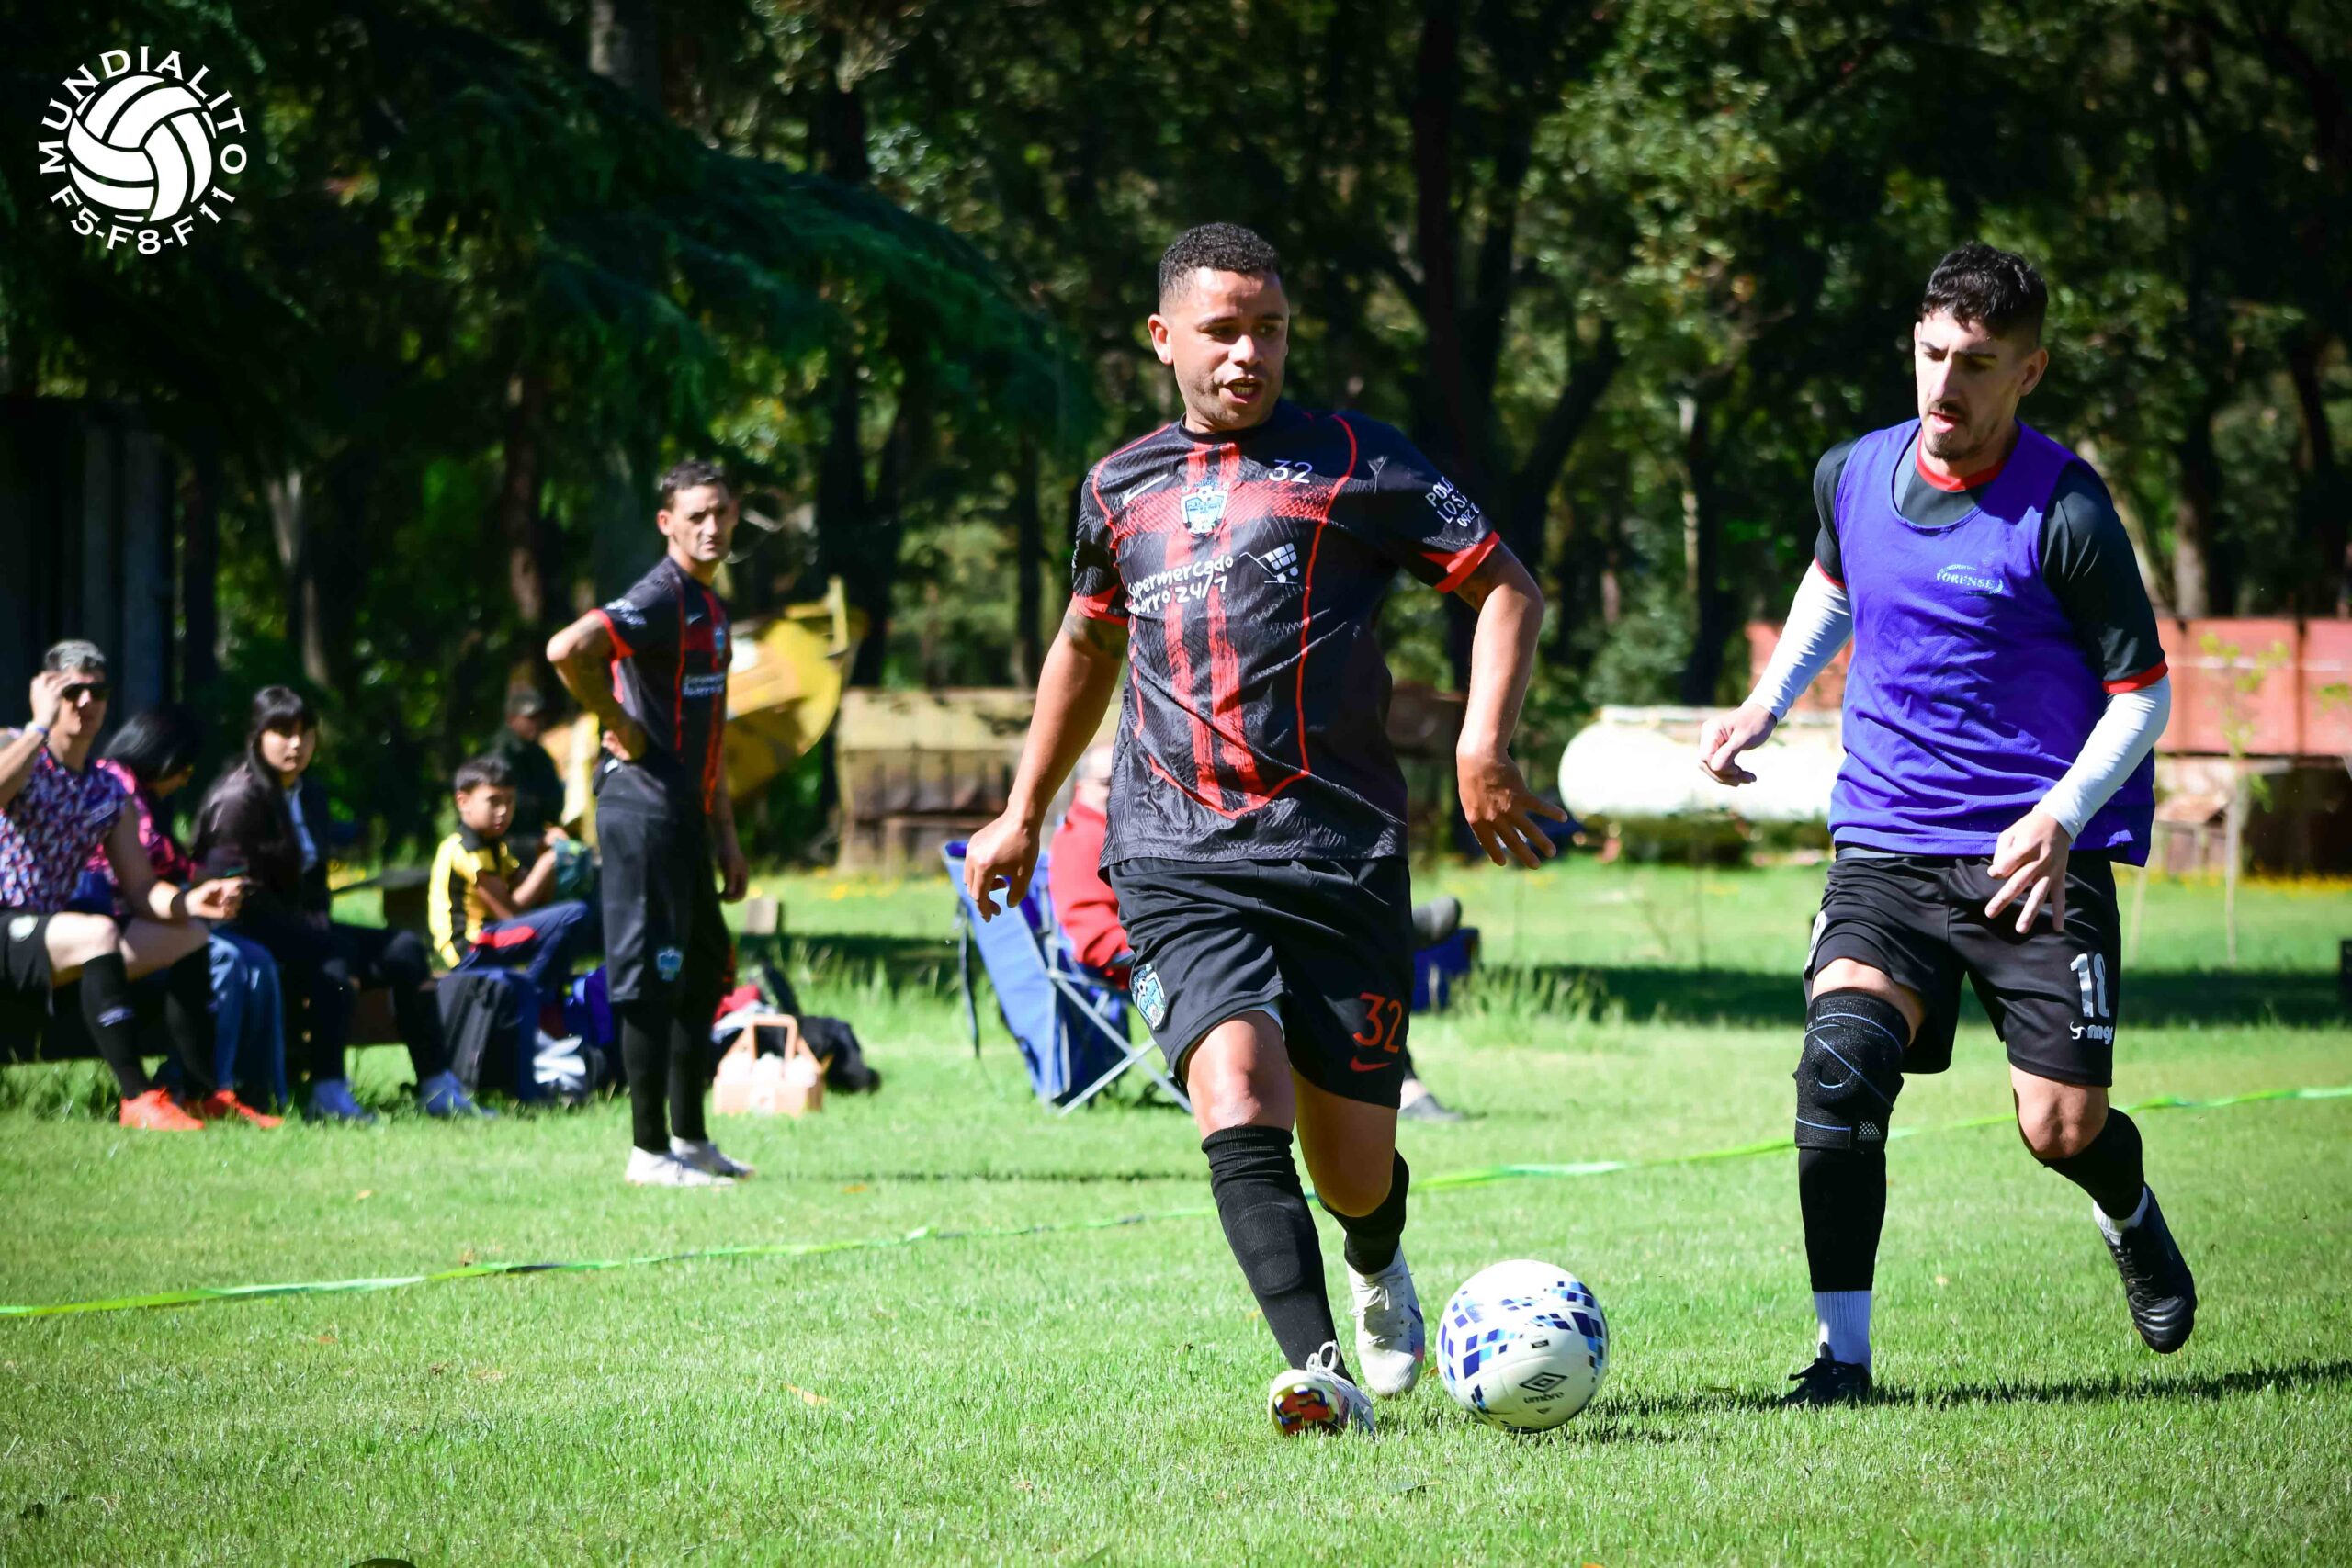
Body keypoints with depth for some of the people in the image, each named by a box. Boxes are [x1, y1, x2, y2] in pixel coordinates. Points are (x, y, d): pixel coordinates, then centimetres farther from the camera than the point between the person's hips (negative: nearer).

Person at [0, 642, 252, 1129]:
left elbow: (140, 888, 10)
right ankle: (139, 1101, -36)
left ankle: (204, 1096, -2)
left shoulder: (108, 793, 14)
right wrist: (43, 723, -20)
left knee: (190, 936, 4)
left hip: (50, 935, 8)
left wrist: (188, 901, -11)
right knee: (98, 932, -34)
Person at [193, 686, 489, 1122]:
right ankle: (326, 1094, -41)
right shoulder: (238, 799, -9)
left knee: (403, 948, -8)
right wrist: (309, 931, -17)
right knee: (334, 954, -34)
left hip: (301, 928, 8)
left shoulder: (310, 796, 18)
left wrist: (320, 920, 3)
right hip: (248, 935, -8)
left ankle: (437, 1087, -12)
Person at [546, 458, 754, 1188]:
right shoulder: (661, 600, -14)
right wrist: (620, 726, -18)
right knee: (653, 976, -7)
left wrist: (726, 839, 22)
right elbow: (567, 649, -32)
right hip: (645, 804, -10)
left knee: (706, 966, 17)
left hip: (684, 810, 10)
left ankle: (690, 1139, 27)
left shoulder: (709, 607, 17)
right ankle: (649, 1150, -3)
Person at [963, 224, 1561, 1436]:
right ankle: (1319, 1372, -33)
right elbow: (1086, 645, 31)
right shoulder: (1122, 488, 15)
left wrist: (1484, 740, -12)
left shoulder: (1353, 462, 3)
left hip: (1341, 856, -1)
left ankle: (1378, 1262, 41)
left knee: (1353, 1172, 3)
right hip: (1179, 866, 1)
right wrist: (1023, 814, 33)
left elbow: (1504, 585, 3)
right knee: (1238, 1099, -24)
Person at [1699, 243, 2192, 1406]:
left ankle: (2132, 1220, 35)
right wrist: (1767, 703, 18)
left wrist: (2065, 814, -21)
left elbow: (2142, 692, -6)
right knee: (1839, 1064, -22)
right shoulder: (1853, 476, 3)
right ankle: (1842, 1353, -16)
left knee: (2061, 1130, -3)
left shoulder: (2066, 513, -12)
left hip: (2037, 857, -3)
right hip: (1887, 844, 3)